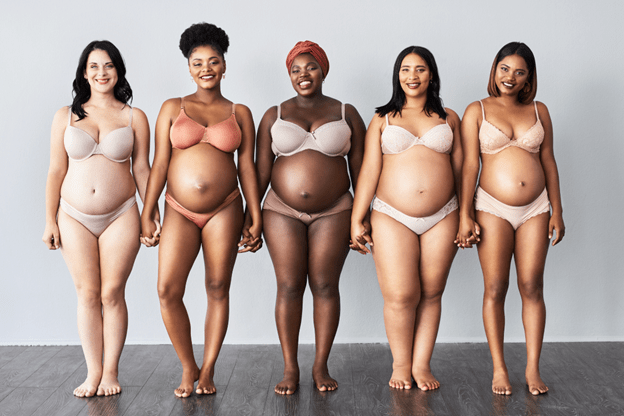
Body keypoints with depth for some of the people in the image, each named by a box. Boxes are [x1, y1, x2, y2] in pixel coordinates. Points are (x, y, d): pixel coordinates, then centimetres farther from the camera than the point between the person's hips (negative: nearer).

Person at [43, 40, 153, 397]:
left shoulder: (135, 117, 4)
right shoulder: (66, 117, 6)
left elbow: (142, 169, 5)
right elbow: (56, 171, 6)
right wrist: (50, 220, 2)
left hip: (120, 216, -1)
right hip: (75, 218, 1)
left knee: (112, 293, 0)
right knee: (87, 294, 3)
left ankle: (111, 371, 12)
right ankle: (93, 372, 12)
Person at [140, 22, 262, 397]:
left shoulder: (240, 113, 7)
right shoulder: (172, 109, 7)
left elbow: (247, 167, 5)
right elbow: (160, 163, 4)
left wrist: (256, 218, 1)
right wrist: (147, 212, 0)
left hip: (224, 211, 0)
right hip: (180, 211, 0)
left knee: (218, 290, 3)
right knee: (168, 290, -9)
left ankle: (208, 371, 17)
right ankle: (188, 367, 9)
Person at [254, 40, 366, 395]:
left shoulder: (347, 114, 5)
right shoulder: (275, 116, 6)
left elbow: (360, 171, 5)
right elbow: (261, 170, 6)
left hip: (333, 213, 0)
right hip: (283, 212, 1)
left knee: (326, 287, 2)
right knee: (289, 287, 1)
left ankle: (321, 365, 14)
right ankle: (290, 368, 11)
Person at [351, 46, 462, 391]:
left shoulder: (448, 118, 12)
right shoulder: (382, 120, 8)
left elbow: (460, 169, 13)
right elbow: (368, 171, 3)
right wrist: (357, 220, -1)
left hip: (442, 218, 2)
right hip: (392, 217, -2)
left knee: (431, 293, 4)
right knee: (400, 295, -6)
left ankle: (421, 365, 16)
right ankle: (400, 365, 12)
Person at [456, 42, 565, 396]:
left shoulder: (539, 111, 10)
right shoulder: (477, 111, 2)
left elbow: (549, 161, 10)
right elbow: (469, 164, -3)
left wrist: (557, 211, 6)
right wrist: (465, 216, -8)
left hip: (535, 209, 2)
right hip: (493, 209, -2)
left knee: (532, 288, 2)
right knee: (495, 289, -1)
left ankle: (533, 368, 10)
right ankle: (499, 369, 9)